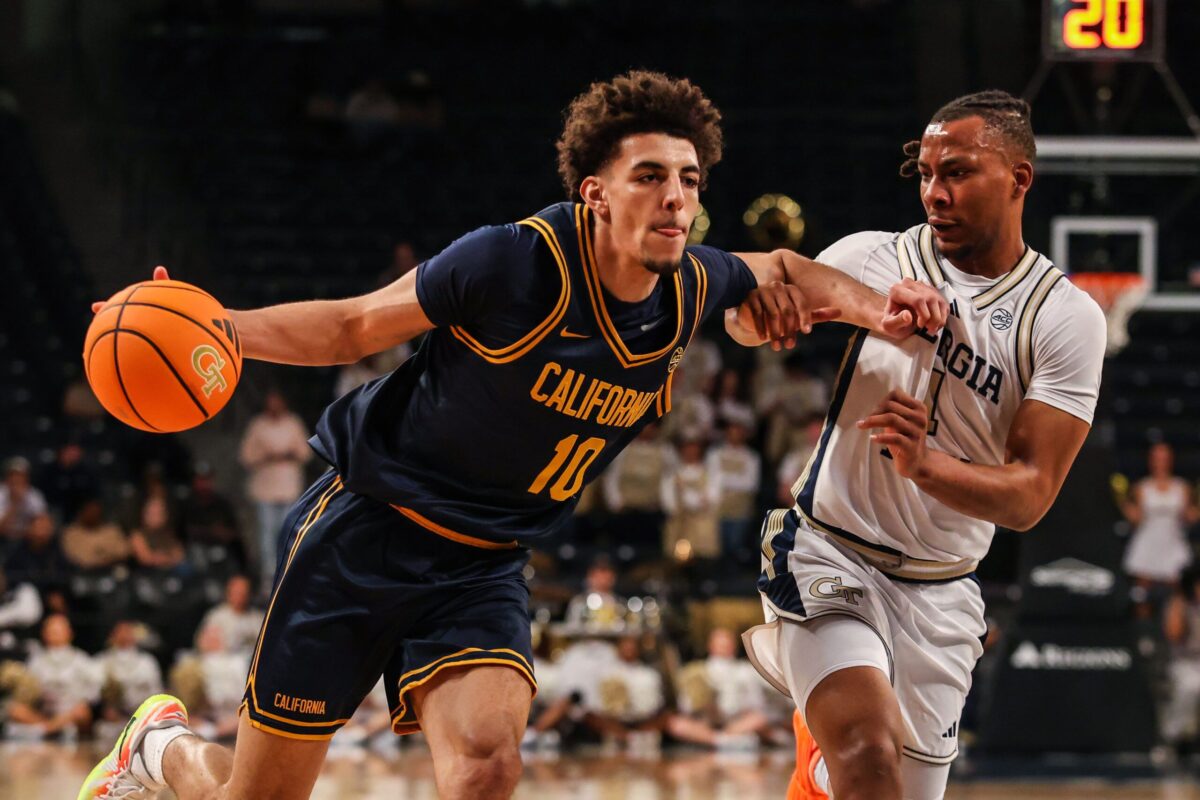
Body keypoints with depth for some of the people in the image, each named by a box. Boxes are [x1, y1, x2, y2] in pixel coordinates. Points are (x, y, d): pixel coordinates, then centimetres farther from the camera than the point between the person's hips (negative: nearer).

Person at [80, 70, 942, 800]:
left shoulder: (692, 289, -4)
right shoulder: (515, 263, -21)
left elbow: (775, 270, 21)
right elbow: (357, 325, -7)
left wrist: (869, 304, 1)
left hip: (482, 569, 4)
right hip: (365, 534, -4)